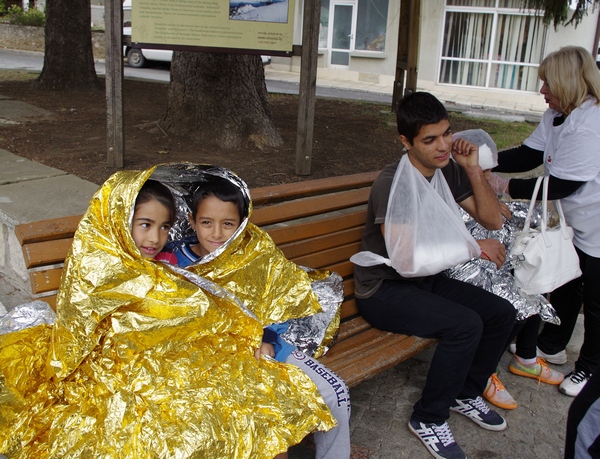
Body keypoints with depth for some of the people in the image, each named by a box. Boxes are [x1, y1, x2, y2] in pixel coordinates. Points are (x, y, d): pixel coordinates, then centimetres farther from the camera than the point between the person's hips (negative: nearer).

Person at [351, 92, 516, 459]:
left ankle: (466, 394, 20)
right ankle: (429, 419, -5)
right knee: (465, 324, -26)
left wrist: (473, 169, -9)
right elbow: (407, 257, -29)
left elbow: (493, 220, 4)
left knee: (502, 313, -3)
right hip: (384, 290, -8)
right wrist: (475, 248, -21)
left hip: (427, 280, 8)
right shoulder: (392, 184, -23)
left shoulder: (450, 170, 0)